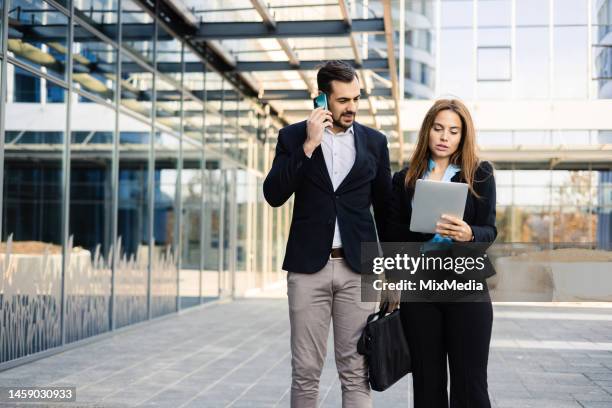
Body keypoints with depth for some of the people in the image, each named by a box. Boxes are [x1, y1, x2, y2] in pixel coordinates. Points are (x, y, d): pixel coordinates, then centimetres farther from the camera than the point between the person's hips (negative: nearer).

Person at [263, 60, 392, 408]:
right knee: (305, 372, 4)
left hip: (358, 269, 1)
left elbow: (385, 209, 12)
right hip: (308, 267, -1)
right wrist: (308, 146, -14)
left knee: (356, 373, 2)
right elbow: (274, 195, -7)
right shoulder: (294, 137, 4)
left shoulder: (374, 141, 8)